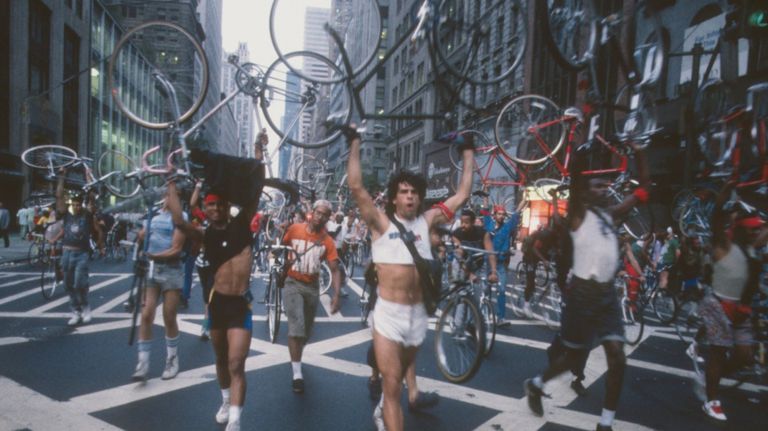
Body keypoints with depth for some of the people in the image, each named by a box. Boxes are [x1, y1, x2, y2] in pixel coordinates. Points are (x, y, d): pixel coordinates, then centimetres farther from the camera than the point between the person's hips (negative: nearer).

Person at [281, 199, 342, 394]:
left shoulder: (328, 241, -8)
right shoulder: (295, 229, -9)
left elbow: (334, 270, -11)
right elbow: (281, 247, 8)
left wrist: (336, 295, -20)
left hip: (312, 287, 3)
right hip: (293, 284, -3)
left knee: (307, 330, 14)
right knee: (296, 326, -17)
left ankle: (296, 357, 45)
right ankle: (297, 374, -10)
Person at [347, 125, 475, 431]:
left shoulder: (426, 221, 2)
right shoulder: (382, 223, -7)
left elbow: (462, 195, 8)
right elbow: (356, 187, -17)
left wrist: (468, 152, 11)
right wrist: (355, 144, -15)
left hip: (418, 314, 4)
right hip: (388, 314, -4)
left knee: (398, 376, 26)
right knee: (392, 386, -5)